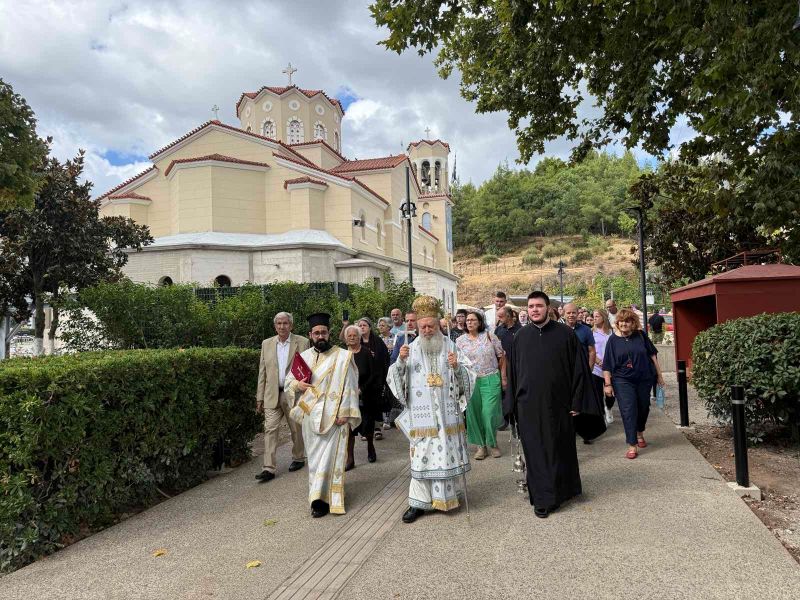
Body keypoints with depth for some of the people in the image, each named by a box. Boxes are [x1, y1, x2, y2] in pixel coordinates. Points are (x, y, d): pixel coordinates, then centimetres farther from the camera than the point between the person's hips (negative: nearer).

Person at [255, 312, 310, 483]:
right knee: (270, 429, -3)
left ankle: (298, 458, 31)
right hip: (272, 394, 2)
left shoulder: (302, 342, -3)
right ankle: (269, 468, 0)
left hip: (294, 393, -2)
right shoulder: (267, 344, 7)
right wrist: (259, 398, 5)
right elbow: (262, 373, 9)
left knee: (296, 429, 11)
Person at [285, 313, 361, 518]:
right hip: (311, 415, 4)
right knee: (315, 457, 12)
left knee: (330, 455, -6)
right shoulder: (303, 357, 8)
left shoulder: (343, 357, -5)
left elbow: (349, 387, -7)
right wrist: (297, 384, -5)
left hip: (334, 416, -4)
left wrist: (345, 412, -13)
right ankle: (319, 495, 26)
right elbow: (288, 379, 18)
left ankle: (321, 498, 1)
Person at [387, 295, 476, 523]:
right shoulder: (411, 350, 2)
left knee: (448, 452, 9)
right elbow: (394, 378, -1)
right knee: (422, 455, 2)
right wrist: (400, 361, -18)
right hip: (421, 415, -1)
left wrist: (457, 367, -18)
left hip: (447, 414, 1)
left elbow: (469, 376, 2)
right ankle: (420, 501, 11)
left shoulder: (450, 347, 3)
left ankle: (449, 495, 27)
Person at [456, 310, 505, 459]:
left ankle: (492, 444, 20)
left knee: (489, 413, -3)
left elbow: (501, 357, 4)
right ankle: (481, 445, 20)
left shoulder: (490, 336, 0)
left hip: (490, 380, -2)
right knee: (474, 413, 5)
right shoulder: (460, 341, 4)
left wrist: (503, 378, 1)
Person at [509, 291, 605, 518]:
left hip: (558, 404, -1)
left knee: (560, 450, 11)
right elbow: (514, 372, 9)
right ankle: (541, 499, 18)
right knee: (536, 453, 6)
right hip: (529, 406, 1)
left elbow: (579, 369, -2)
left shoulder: (565, 334, -4)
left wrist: (576, 403, -6)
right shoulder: (520, 336, 3)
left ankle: (562, 491, 31)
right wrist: (515, 403, 7)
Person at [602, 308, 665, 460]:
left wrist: (659, 374, 7)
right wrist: (607, 384, -7)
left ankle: (640, 434, 41)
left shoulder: (641, 335, -1)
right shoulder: (613, 340, -4)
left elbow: (652, 355, 7)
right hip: (623, 381, -2)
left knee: (643, 408, 15)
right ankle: (632, 445, -5)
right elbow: (607, 365, -3)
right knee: (628, 411, -8)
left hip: (644, 379, 2)